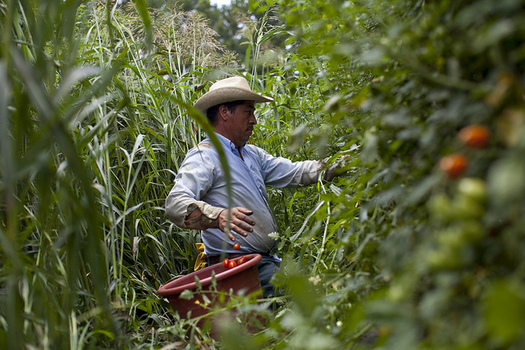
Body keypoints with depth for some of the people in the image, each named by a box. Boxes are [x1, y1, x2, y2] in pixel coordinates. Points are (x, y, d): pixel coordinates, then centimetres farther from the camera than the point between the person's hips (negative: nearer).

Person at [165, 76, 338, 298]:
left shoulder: (252, 154, 19)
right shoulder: (203, 157, -10)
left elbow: (293, 173, 18)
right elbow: (175, 204, -23)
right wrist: (217, 216, -40)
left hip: (266, 261, 9)